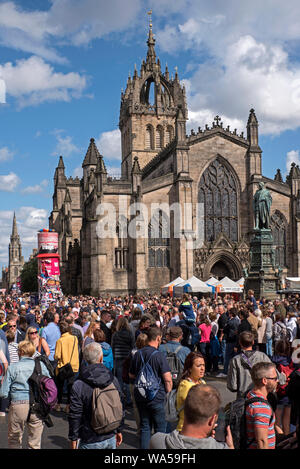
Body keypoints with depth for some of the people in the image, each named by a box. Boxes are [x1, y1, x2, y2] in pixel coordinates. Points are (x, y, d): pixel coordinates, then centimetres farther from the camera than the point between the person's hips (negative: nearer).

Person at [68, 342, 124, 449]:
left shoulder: (78, 386, -16)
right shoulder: (113, 380, -3)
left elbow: (75, 415, -11)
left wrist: (73, 439, 1)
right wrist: (119, 430, 17)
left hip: (90, 441, -3)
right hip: (111, 437, 4)